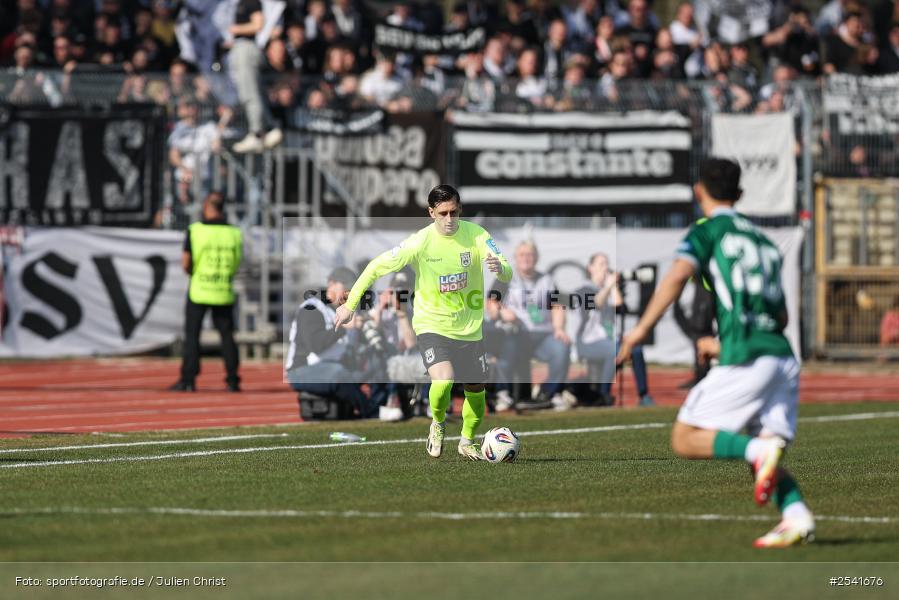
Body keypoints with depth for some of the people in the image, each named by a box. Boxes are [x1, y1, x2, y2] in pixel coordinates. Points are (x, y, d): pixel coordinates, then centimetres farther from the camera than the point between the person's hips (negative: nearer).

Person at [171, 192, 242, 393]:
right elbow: (236, 264, 7)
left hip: (199, 290, -3)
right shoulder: (234, 233, 0)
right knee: (227, 335, 8)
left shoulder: (195, 231, -9)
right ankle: (232, 380, 7)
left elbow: (185, 263, -9)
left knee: (192, 334, 4)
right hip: (224, 293, 3)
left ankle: (188, 379, 0)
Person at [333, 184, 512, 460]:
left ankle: (467, 442, 40)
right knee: (443, 381, -26)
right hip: (432, 324, -3)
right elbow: (377, 266, -7)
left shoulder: (476, 235, -11)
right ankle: (438, 424, 6)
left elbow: (507, 274, -15)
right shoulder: (420, 242, -16)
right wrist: (350, 305, -7)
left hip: (470, 327, 3)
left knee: (476, 390, 12)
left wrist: (499, 267, -41)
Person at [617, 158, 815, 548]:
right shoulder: (764, 241, 25)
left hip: (745, 360, -7)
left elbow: (678, 274, -15)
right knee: (762, 457, 10)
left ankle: (760, 451, -23)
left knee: (685, 440, 0)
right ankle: (797, 516, -15)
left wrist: (643, 328, -18)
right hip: (783, 358, 7)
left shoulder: (708, 231, 5)